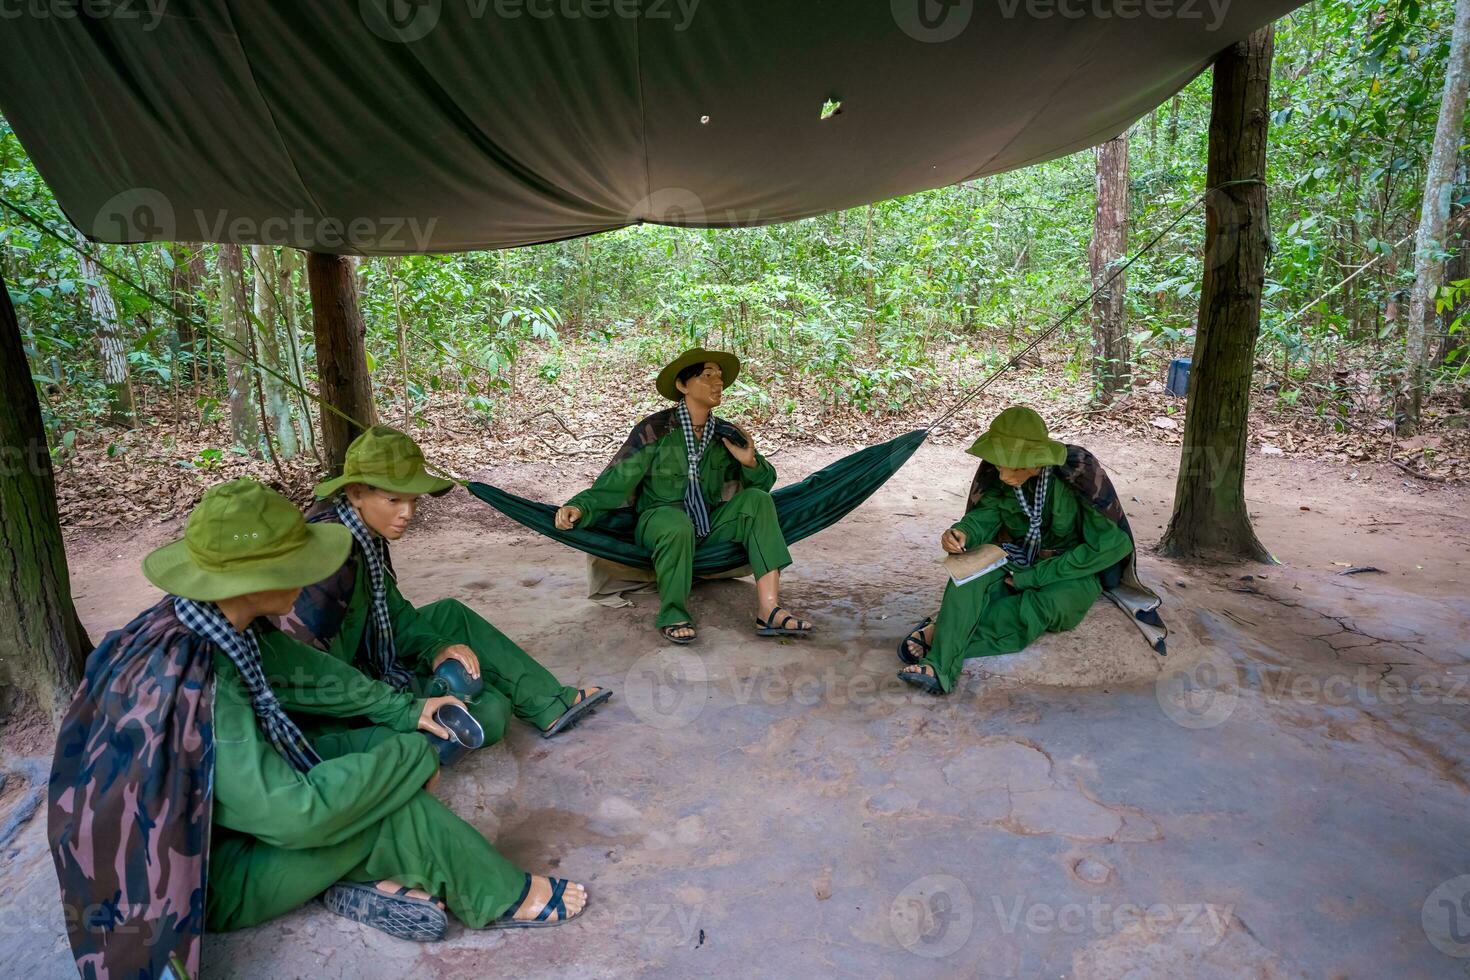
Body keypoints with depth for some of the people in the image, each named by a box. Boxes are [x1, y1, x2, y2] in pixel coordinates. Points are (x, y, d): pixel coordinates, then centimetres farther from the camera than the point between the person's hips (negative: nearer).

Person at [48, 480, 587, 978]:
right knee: (392, 795, -17)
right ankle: (504, 899, 1)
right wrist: (413, 753, -24)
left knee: (379, 741, -1)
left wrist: (405, 710, 1)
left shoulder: (223, 620, -14)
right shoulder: (195, 680, -37)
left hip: (224, 807, 8)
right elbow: (294, 813, -34)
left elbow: (308, 672, 3)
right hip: (198, 876, -8)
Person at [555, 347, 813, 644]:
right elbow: (615, 481, -14)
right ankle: (673, 615, -16)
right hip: (660, 519, -5)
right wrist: (579, 508, -30)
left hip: (710, 526, 5)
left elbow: (764, 483, 12)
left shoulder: (725, 434, 5)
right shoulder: (655, 429, -10)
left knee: (757, 499, -18)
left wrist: (750, 462, -11)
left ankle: (769, 611, -29)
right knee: (677, 526, -39)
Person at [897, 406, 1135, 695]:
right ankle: (939, 666, -44)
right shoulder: (996, 471, -14)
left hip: (1072, 574, -3)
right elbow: (985, 514, -7)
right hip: (1017, 561, 3)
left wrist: (1034, 577, -22)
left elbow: (1109, 544, -20)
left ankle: (945, 630, -25)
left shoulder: (1079, 472, -23)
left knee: (1045, 606, -38)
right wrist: (962, 534, -34)